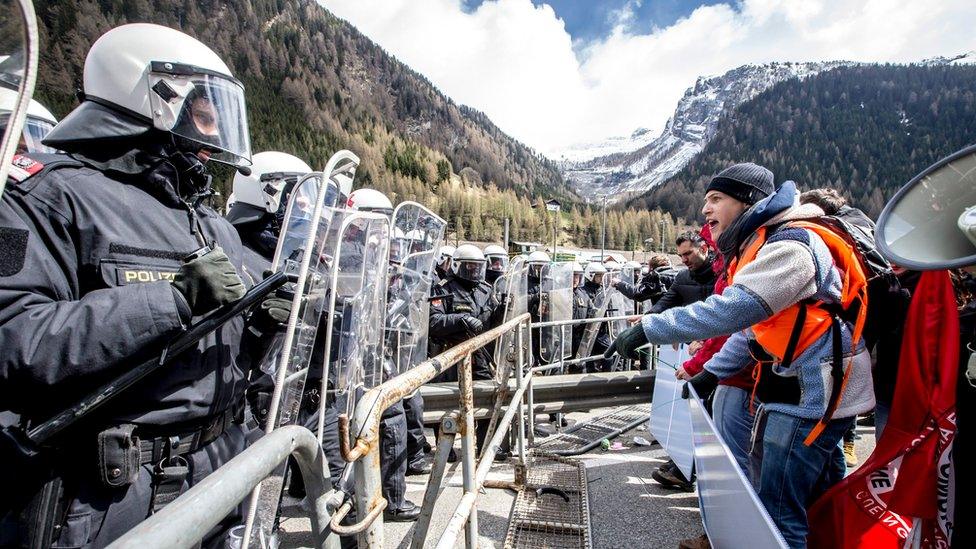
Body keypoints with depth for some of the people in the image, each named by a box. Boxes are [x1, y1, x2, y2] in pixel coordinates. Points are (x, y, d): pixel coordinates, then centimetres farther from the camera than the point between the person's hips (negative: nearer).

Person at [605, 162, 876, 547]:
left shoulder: (790, 245, -20)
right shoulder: (761, 246, 13)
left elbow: (733, 309, -34)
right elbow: (754, 323, 16)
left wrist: (649, 328, -31)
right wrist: (712, 372, 10)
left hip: (813, 392, -10)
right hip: (806, 386, 10)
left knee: (776, 514, -4)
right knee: (821, 502, 24)